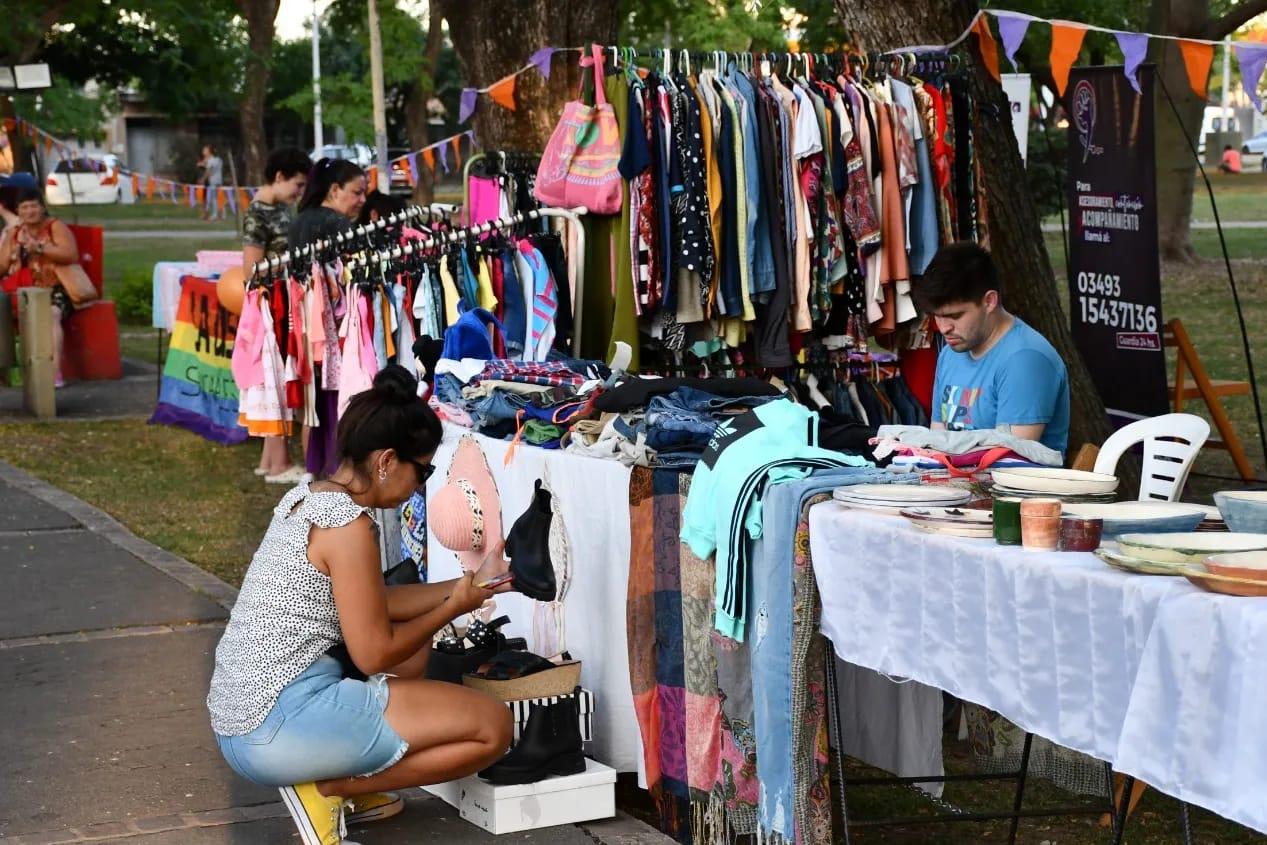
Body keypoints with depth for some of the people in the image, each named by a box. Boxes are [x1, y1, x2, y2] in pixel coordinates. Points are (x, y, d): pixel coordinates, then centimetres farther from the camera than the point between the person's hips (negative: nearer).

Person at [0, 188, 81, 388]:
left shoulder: (55, 227, 2)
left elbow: (72, 254, -14)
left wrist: (40, 247, -22)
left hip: (53, 290, -5)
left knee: (52, 315, -35)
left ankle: (56, 373, -45)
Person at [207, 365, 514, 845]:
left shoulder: (308, 497, 12)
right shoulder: (348, 523, -16)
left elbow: (369, 605, 21)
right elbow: (374, 654, -13)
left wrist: (464, 585, 21)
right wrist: (454, 607, 2)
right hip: (280, 729, -10)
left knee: (415, 652, 29)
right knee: (493, 726, -7)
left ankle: (353, 789, 12)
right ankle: (325, 789, -5)